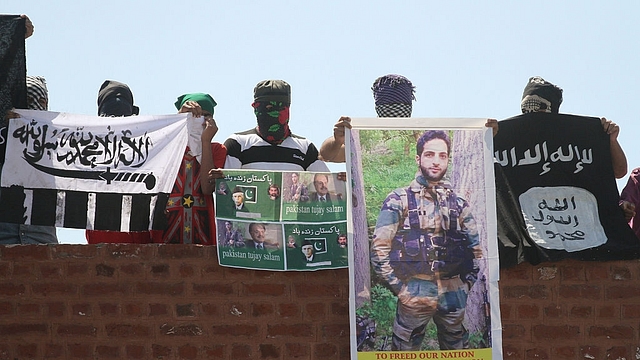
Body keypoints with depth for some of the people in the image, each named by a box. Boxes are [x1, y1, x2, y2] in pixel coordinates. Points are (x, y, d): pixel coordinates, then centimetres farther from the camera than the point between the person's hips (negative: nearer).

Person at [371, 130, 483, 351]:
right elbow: (379, 251, -5)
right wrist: (400, 289, -9)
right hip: (415, 296, -3)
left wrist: (466, 284, 5)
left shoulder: (458, 204, 11)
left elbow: (476, 250, 16)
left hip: (453, 297, 4)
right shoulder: (398, 200, 0)